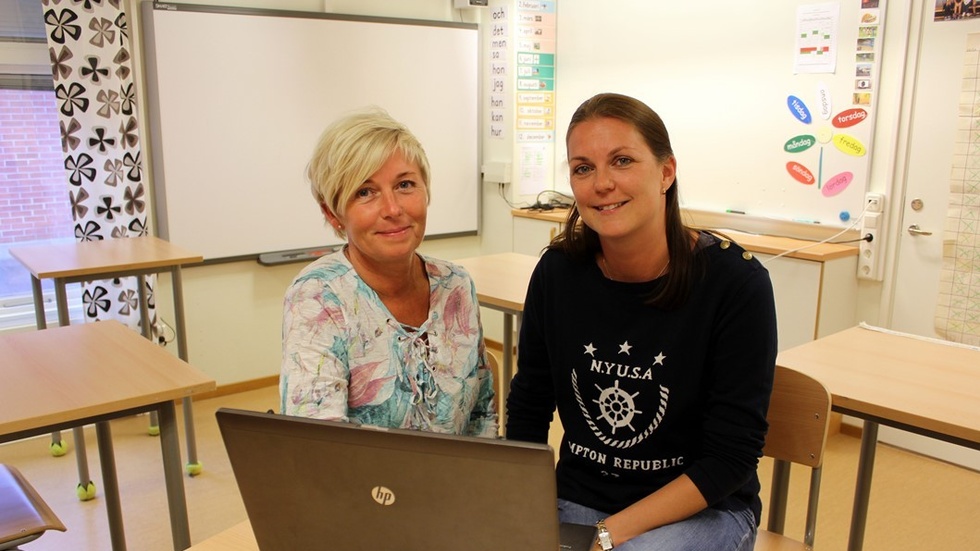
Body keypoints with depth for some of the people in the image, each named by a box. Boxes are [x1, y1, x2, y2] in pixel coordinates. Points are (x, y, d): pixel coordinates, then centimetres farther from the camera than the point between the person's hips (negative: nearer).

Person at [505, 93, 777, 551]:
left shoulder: (735, 281, -16)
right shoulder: (558, 270, -7)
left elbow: (732, 454, -15)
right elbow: (527, 408, 2)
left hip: (704, 509, -3)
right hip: (576, 499, 4)